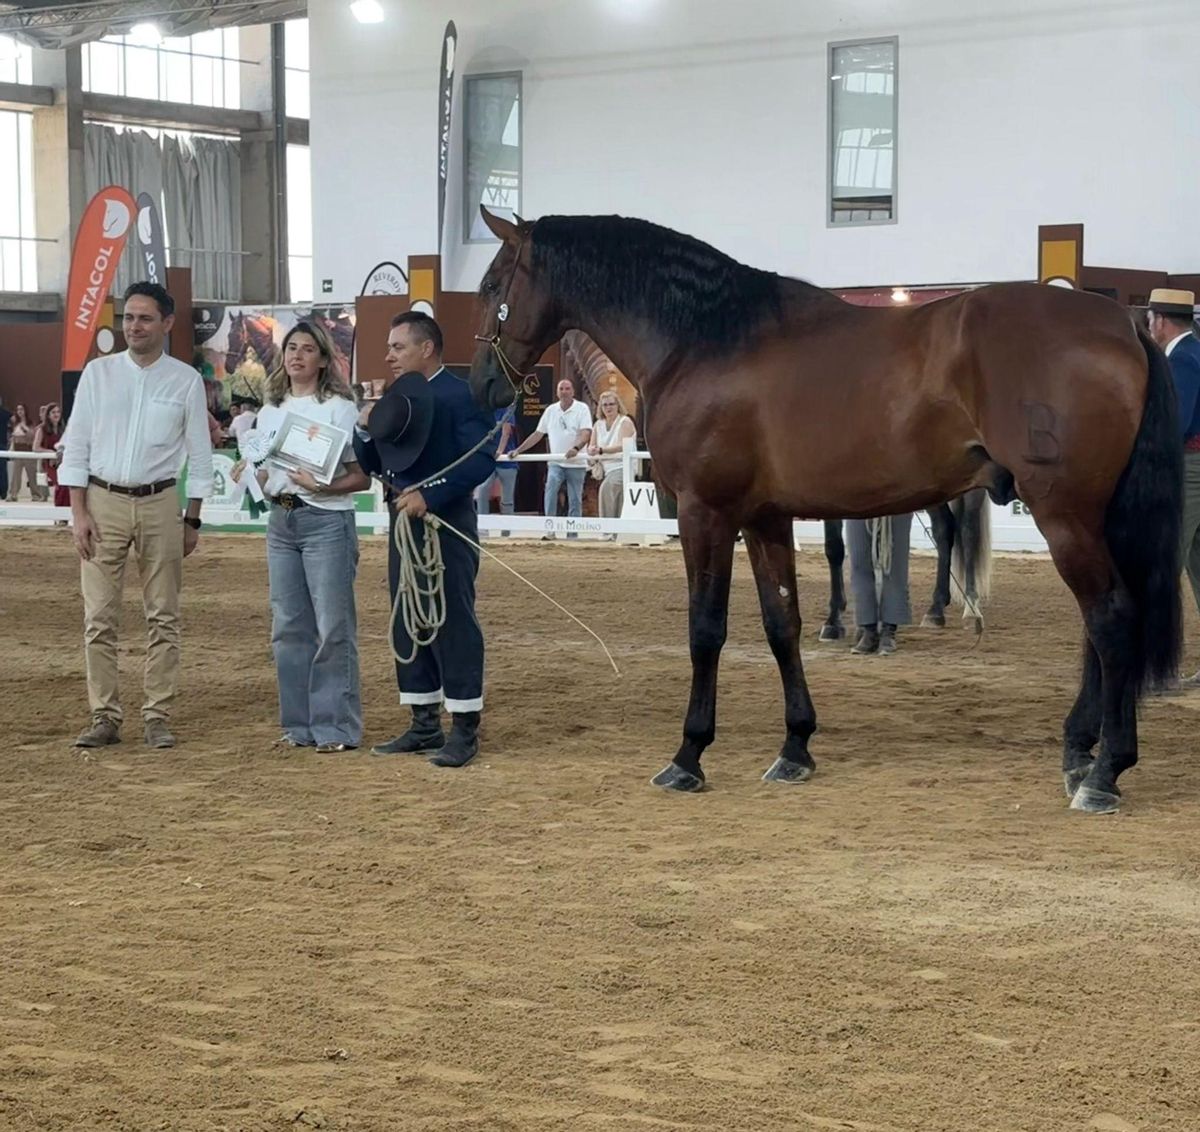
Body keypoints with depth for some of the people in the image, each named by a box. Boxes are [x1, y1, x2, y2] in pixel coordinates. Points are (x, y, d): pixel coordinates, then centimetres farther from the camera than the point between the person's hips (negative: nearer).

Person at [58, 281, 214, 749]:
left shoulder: (186, 380, 2)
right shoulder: (98, 373, 4)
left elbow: (199, 455, 6)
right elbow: (76, 447, 3)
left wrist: (192, 521, 3)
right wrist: (78, 513, -5)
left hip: (159, 504, 0)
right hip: (103, 502, 0)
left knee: (163, 616, 2)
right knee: (99, 617, -1)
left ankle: (157, 717, 9)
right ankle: (103, 717, 5)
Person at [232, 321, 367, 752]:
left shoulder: (339, 408, -4)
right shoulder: (270, 412, 13)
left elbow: (361, 477, -6)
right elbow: (266, 474, 17)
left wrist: (321, 485, -22)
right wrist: (246, 476, -4)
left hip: (326, 521, -6)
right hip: (281, 521, 6)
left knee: (333, 626, -4)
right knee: (288, 627, 8)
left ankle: (337, 727, 1)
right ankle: (300, 724, 17)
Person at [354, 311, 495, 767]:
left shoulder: (460, 395, -10)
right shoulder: (396, 399, 14)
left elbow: (482, 459, -19)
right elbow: (374, 465, 16)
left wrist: (429, 495, -24)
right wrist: (365, 430, -3)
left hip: (446, 523, -8)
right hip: (404, 522, 8)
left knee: (453, 623, -5)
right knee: (408, 624, 11)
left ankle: (464, 730, 1)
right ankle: (424, 725, 20)